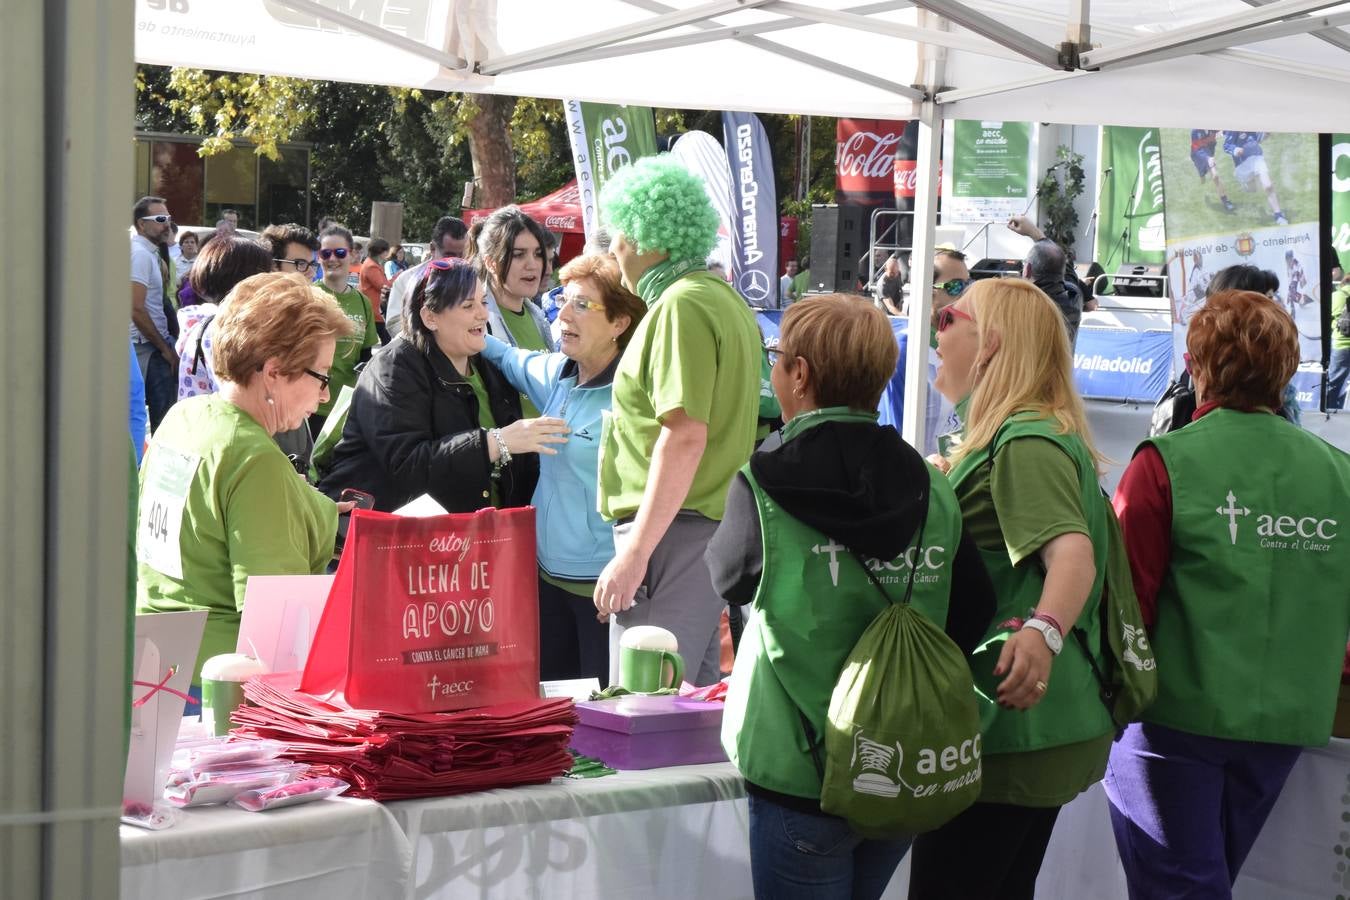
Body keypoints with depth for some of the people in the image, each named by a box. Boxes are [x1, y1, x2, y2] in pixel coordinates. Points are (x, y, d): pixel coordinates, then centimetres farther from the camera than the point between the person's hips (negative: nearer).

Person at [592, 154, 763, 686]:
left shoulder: (681, 306, -13)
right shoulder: (724, 298, 19)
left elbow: (686, 434, -22)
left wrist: (635, 552, -23)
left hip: (675, 535, -11)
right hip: (717, 530, 11)